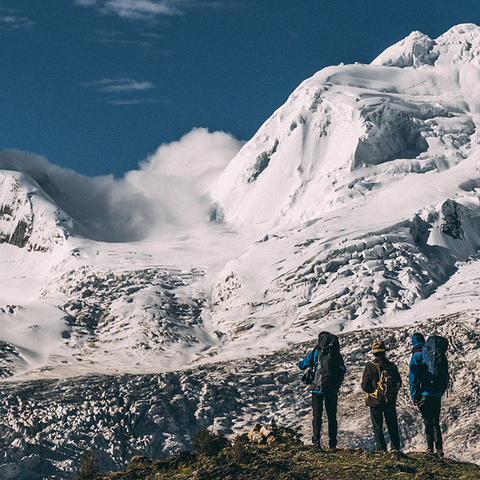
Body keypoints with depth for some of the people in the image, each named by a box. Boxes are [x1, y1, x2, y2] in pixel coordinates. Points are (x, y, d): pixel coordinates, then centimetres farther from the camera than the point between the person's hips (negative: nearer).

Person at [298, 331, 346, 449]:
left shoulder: (315, 353, -5)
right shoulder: (338, 355, 1)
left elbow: (301, 365, 7)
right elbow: (344, 370, 15)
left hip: (318, 389, -2)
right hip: (332, 391, 2)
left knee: (317, 415, 7)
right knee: (332, 416, 10)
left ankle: (316, 441, -2)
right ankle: (332, 443, 10)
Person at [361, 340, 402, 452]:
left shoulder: (370, 367, -13)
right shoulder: (392, 366, -3)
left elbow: (365, 386, -11)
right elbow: (399, 383, 6)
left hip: (375, 402, -3)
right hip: (391, 402, 3)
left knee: (377, 427, 7)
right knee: (392, 427, 15)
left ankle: (381, 449, 4)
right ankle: (396, 448, 20)